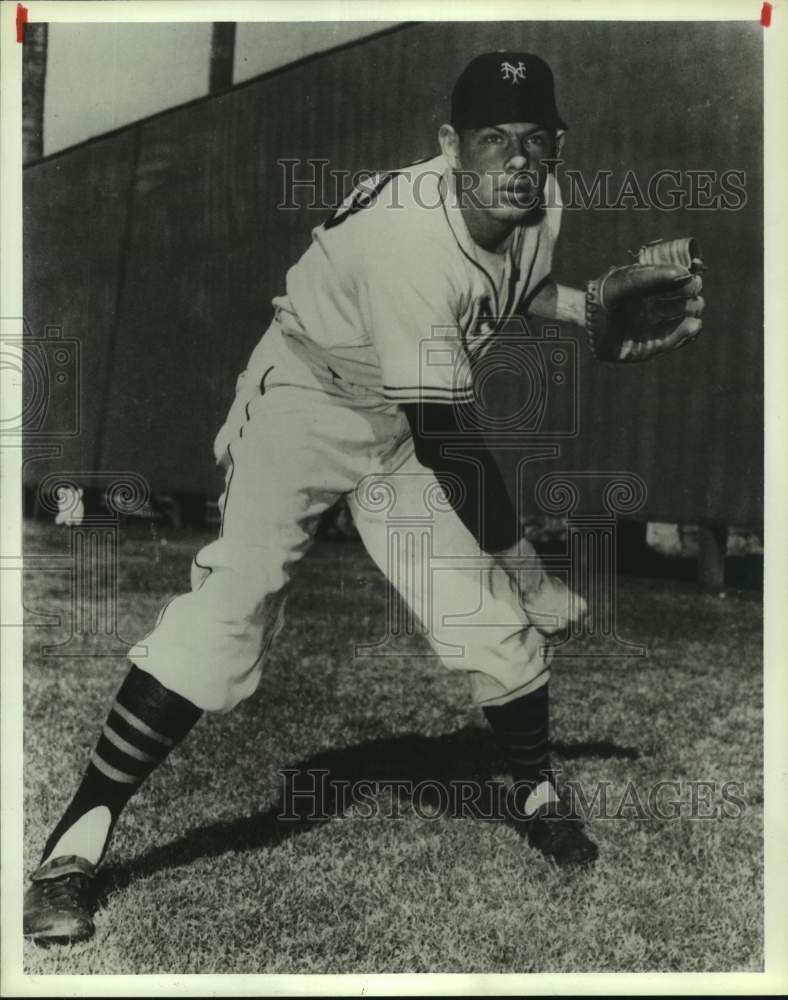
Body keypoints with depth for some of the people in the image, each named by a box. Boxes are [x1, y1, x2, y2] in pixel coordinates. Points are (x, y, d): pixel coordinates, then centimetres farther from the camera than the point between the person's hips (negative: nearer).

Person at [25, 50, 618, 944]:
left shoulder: (539, 207, -8)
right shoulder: (412, 237, -33)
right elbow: (446, 443, -34)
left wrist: (588, 307, 1)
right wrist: (533, 577, -28)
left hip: (409, 416, 6)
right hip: (307, 395, -6)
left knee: (497, 621, -1)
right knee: (235, 597, -22)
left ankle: (536, 795, 27)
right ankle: (75, 844, -13)